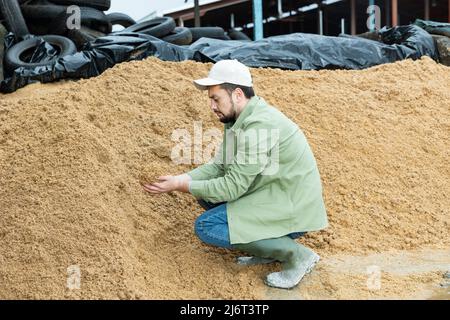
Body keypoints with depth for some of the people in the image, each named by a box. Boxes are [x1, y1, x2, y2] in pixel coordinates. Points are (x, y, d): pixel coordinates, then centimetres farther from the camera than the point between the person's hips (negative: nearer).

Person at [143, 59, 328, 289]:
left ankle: (296, 254, -11)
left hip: (292, 210, -10)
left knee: (206, 226, -15)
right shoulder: (241, 119, 6)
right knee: (207, 193, 12)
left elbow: (234, 186, -23)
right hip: (274, 196, 10)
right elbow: (218, 166, 8)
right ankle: (268, 248, 10)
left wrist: (182, 186, -16)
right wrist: (179, 179, -7)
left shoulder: (258, 126, -24)